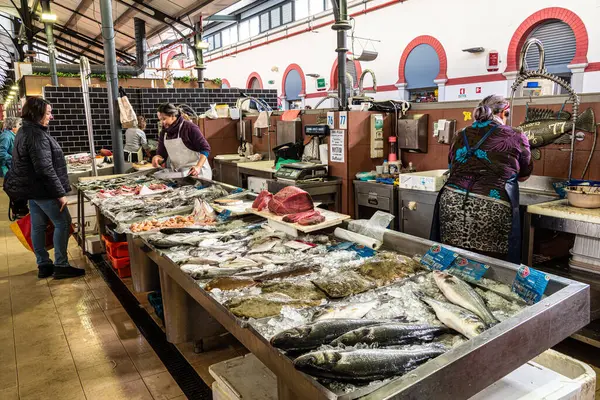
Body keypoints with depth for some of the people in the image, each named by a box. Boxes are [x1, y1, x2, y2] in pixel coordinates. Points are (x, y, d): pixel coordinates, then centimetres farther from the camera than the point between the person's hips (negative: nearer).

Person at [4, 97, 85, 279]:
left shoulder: (25, 131, 13)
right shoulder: (37, 135, -20)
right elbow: (45, 169, -25)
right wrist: (60, 193, -21)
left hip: (32, 188, 10)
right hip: (42, 189, -10)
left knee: (38, 226, 13)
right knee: (63, 223, -3)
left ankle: (43, 265, 21)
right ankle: (61, 266, 2)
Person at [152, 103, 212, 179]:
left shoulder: (189, 127, -13)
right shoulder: (163, 133, 6)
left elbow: (205, 148, -15)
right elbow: (162, 154, 11)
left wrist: (198, 167, -27)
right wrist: (157, 158, -13)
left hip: (195, 171, -5)